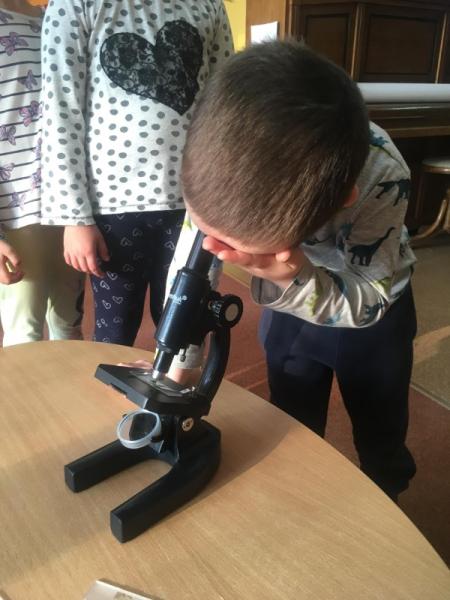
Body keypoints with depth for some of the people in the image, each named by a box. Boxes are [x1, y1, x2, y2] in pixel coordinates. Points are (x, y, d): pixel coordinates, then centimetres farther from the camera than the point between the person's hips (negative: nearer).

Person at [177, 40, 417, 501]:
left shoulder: (381, 180, -40)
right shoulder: (224, 152, -32)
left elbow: (369, 301, -27)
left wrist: (292, 278, -47)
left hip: (373, 311, -1)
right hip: (289, 306, 2)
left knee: (380, 432, 20)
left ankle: (385, 505, 51)